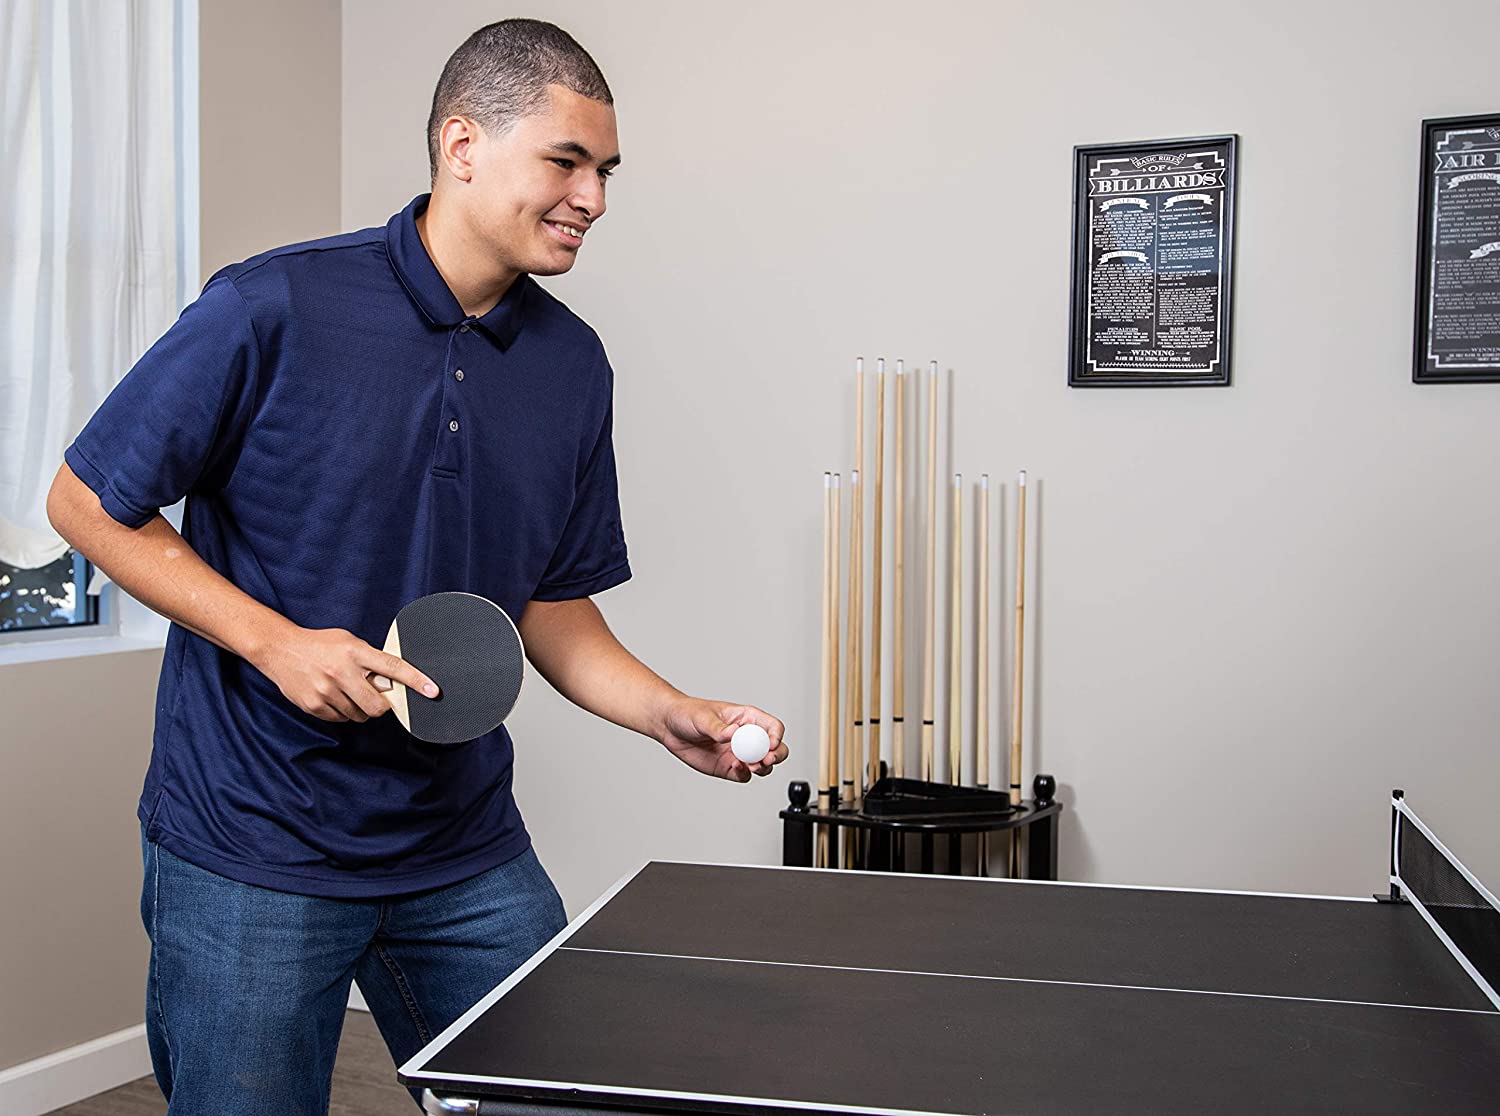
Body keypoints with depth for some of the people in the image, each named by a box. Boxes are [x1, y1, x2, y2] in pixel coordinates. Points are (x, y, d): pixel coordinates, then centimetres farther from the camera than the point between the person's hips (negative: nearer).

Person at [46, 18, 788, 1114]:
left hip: (469, 854, 5)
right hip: (250, 854, -4)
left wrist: (675, 719, -7)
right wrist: (277, 642, -17)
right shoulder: (272, 309, -15)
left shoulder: (575, 363, 1)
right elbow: (88, 501, -6)